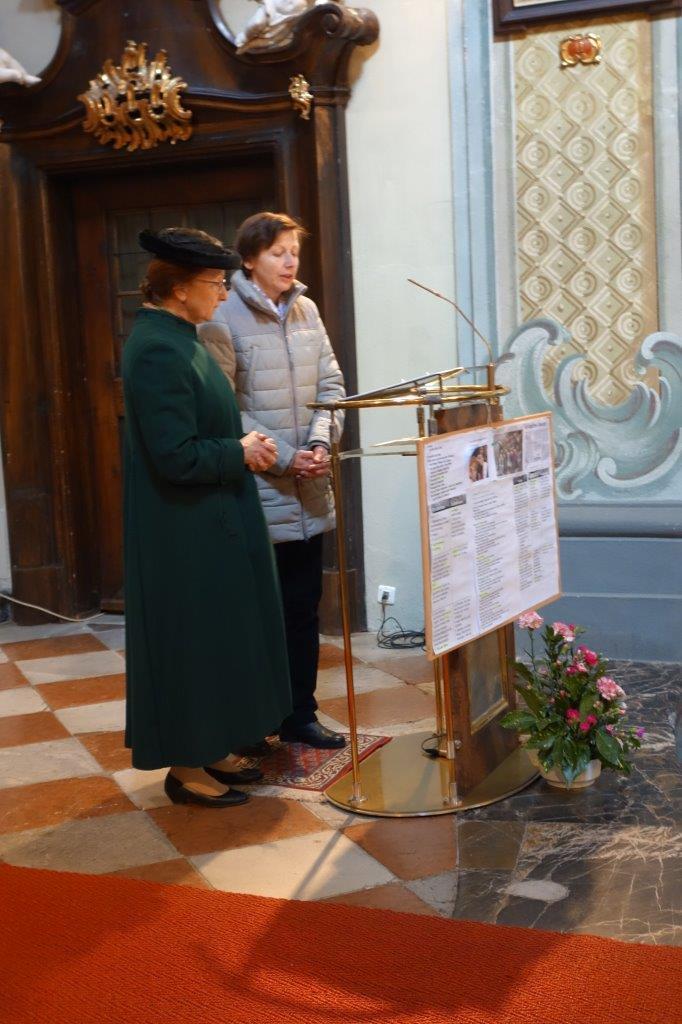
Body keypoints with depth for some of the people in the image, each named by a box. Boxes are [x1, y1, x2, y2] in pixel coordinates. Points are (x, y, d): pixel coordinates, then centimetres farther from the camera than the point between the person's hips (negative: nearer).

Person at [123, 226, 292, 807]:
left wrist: (244, 445, 5)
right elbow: (177, 455, -26)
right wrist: (240, 452, -12)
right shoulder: (158, 351, -22)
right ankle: (186, 769, 17)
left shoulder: (177, 339, 9)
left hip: (209, 524, 10)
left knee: (214, 642, 17)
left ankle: (208, 750, 31)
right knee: (192, 644, 2)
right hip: (184, 534, -10)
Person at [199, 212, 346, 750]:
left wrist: (321, 443, -7)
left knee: (303, 609, 13)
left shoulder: (307, 311, 8)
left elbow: (331, 384, 9)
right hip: (255, 490, -6)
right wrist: (282, 456, -16)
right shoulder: (223, 319, -10)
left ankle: (300, 716, 26)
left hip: (310, 490, 6)